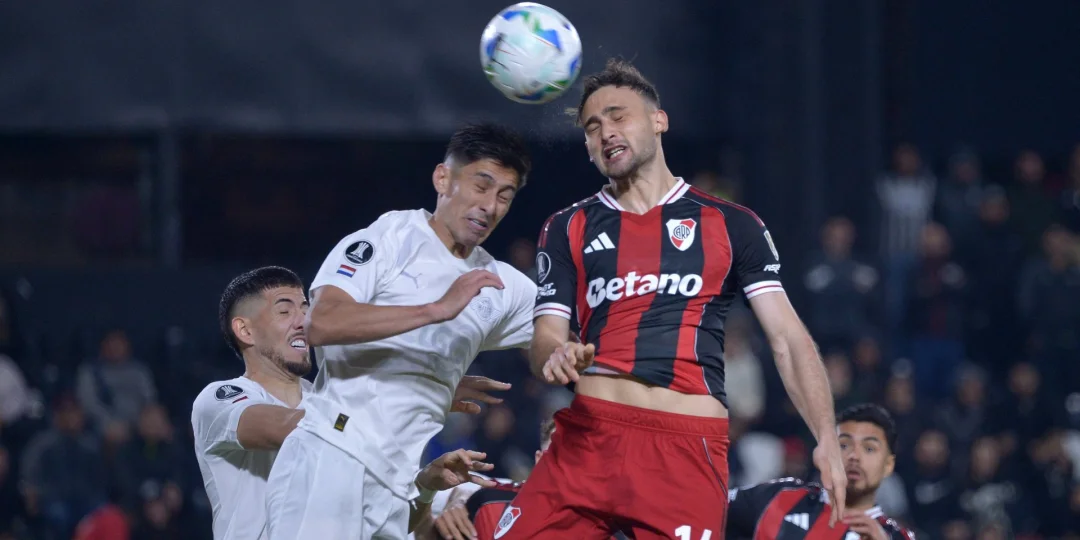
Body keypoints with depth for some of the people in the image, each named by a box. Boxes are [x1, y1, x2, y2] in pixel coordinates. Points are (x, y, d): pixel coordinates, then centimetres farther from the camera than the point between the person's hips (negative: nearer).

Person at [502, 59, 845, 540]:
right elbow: (545, 338, 10)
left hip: (689, 445, -2)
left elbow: (787, 338, 7)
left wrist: (826, 437, -7)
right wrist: (555, 355, -16)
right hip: (588, 433, 2)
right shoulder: (568, 229, 17)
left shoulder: (731, 226, 11)